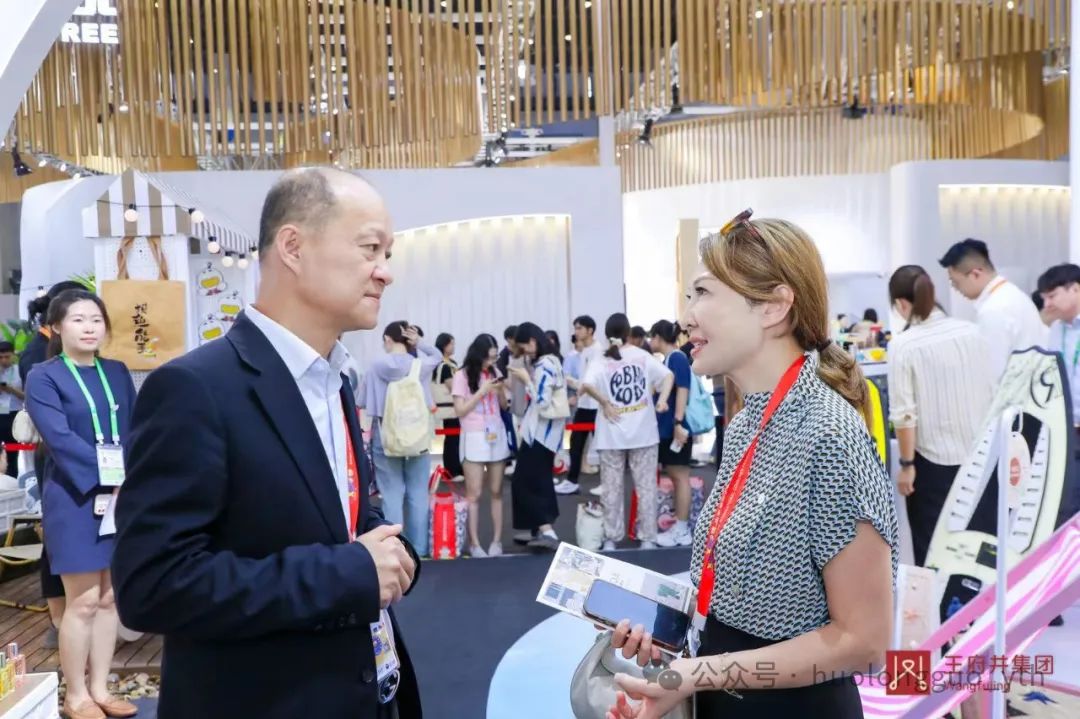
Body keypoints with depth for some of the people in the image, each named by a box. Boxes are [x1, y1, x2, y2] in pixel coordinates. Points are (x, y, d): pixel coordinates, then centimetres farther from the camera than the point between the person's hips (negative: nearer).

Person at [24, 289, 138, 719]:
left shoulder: (117, 373, 11)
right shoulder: (44, 377, -4)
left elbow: (136, 431, 6)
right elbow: (60, 438, -16)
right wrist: (110, 477, -21)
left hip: (122, 497, 5)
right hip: (75, 500, -5)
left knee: (110, 598, 10)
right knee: (83, 601, 1)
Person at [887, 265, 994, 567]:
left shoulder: (903, 345, -14)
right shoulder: (972, 332, -1)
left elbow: (904, 414, -15)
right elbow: (993, 392, 7)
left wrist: (907, 464, -5)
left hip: (934, 460, -4)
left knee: (933, 550, 9)